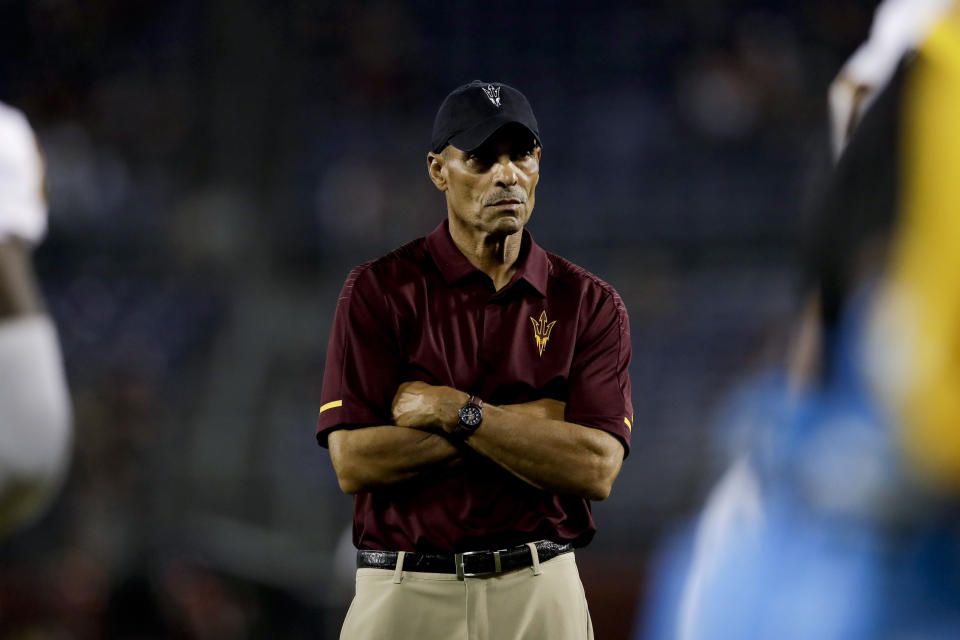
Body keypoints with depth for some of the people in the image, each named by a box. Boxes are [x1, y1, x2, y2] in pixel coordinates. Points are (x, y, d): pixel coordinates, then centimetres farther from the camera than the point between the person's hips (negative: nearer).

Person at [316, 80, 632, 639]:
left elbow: (597, 469, -8)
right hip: (405, 593, -1)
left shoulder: (591, 304, 4)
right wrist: (523, 421, -9)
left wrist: (454, 411, -11)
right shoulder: (378, 291, 1)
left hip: (540, 594, 1)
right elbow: (354, 462, -9)